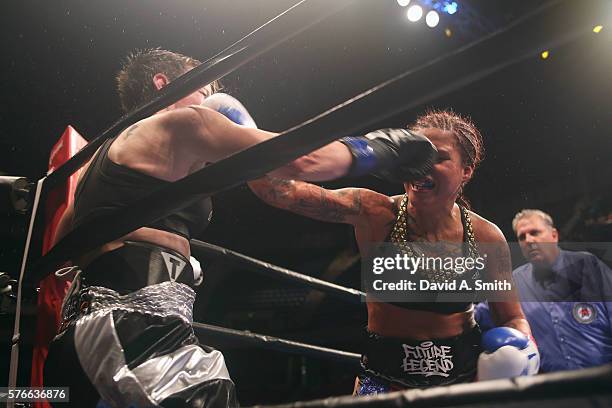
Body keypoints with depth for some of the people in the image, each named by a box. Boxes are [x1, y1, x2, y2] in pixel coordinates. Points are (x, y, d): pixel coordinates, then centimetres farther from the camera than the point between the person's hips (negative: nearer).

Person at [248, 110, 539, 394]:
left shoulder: (486, 237, -10)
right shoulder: (375, 213, -16)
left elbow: (513, 319, 3)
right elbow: (283, 191, -28)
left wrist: (520, 350, -18)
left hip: (464, 375, 2)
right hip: (384, 377, -1)